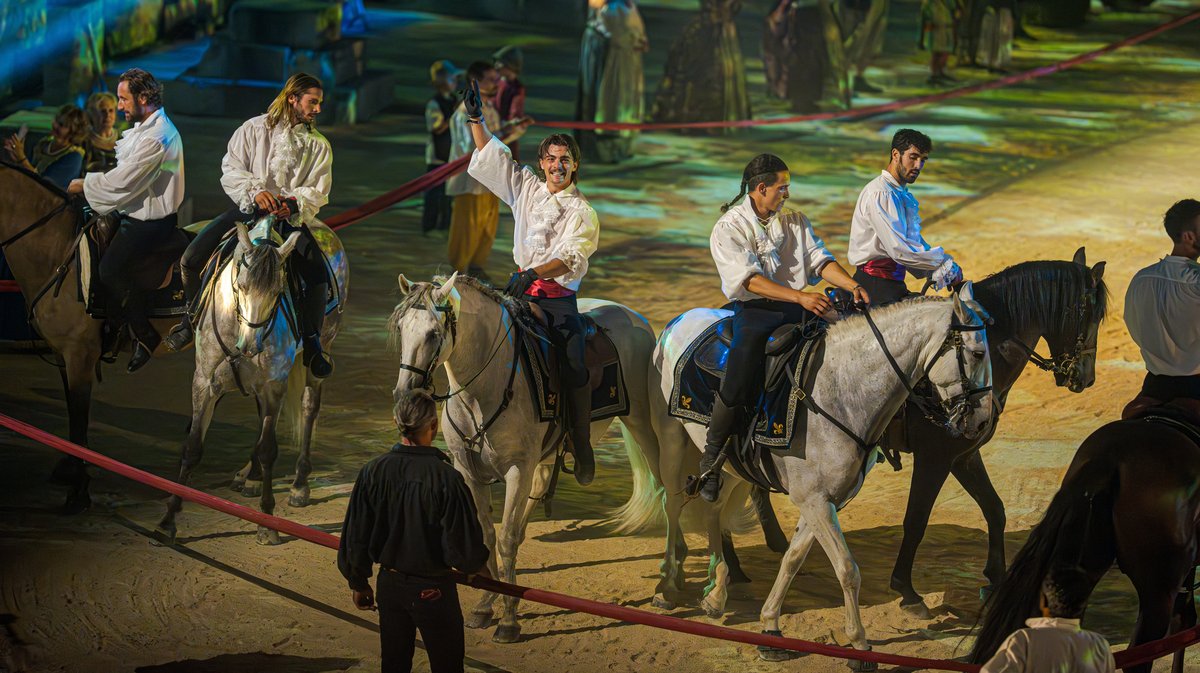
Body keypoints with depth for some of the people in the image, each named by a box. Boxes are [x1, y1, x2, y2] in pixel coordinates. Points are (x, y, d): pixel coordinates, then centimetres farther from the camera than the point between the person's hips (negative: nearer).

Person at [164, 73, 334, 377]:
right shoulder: (253, 129, 1)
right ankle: (193, 321, 11)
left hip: (292, 216, 0)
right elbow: (231, 170, -5)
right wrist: (256, 191, -22)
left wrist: (294, 203, -22)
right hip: (249, 208, 0)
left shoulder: (319, 146, 6)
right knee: (191, 260, -15)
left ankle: (311, 343, -5)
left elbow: (318, 191, -1)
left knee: (319, 274, -24)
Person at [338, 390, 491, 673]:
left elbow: (355, 537, -2)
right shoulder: (445, 478, -23)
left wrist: (358, 583, 13)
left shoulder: (373, 472, -10)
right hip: (433, 590, -4)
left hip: (389, 584, 4)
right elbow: (464, 543, -18)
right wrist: (479, 567, 5)